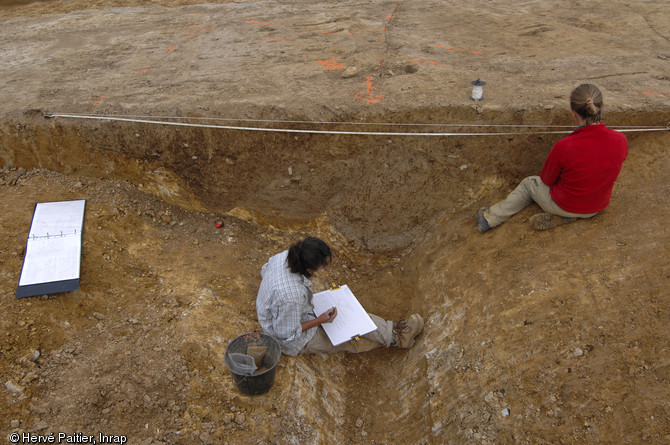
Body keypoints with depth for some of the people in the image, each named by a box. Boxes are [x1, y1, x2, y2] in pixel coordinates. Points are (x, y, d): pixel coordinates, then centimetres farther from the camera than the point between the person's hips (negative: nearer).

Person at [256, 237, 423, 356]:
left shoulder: (283, 256, -21)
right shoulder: (292, 295, -44)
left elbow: (265, 269, 3)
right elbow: (287, 333, -28)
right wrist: (320, 320, -22)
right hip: (296, 341, -7)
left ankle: (391, 331, 20)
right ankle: (394, 336, 22)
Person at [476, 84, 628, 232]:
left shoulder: (564, 147, -30)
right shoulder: (620, 140, -17)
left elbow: (546, 180, -12)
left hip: (565, 205, -4)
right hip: (598, 207, 4)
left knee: (529, 183, 24)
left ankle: (490, 219, 31)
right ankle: (563, 216, 9)